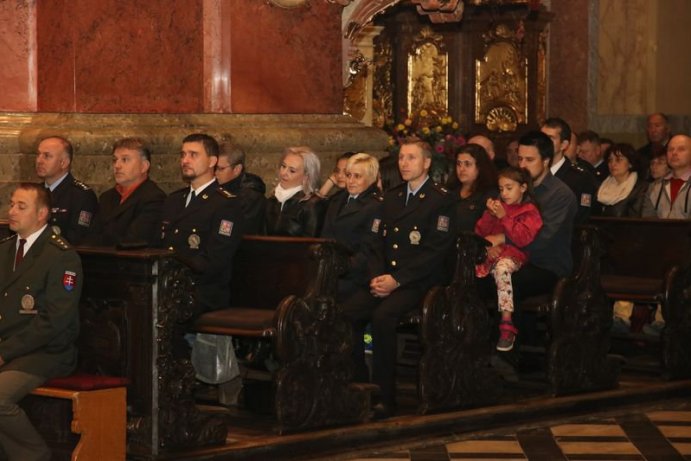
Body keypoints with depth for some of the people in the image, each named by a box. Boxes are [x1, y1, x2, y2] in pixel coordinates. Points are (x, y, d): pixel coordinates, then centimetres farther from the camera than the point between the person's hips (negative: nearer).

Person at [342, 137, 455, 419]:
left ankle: (385, 398, -25)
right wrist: (377, 276, -3)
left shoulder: (441, 200, -2)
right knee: (347, 312, -21)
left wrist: (397, 280, -17)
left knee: (383, 316, -33)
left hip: (420, 283, -6)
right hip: (386, 279, 6)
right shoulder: (391, 198, 21)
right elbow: (379, 243, 18)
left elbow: (435, 252, -10)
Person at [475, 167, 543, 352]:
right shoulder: (499, 205, 22)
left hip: (513, 255, -6)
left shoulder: (530, 211, 5)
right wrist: (489, 214, -1)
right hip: (491, 252, 6)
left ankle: (507, 324, -42)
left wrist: (504, 217, -14)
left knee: (502, 267, -39)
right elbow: (480, 232, 17)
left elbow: (523, 239, -11)